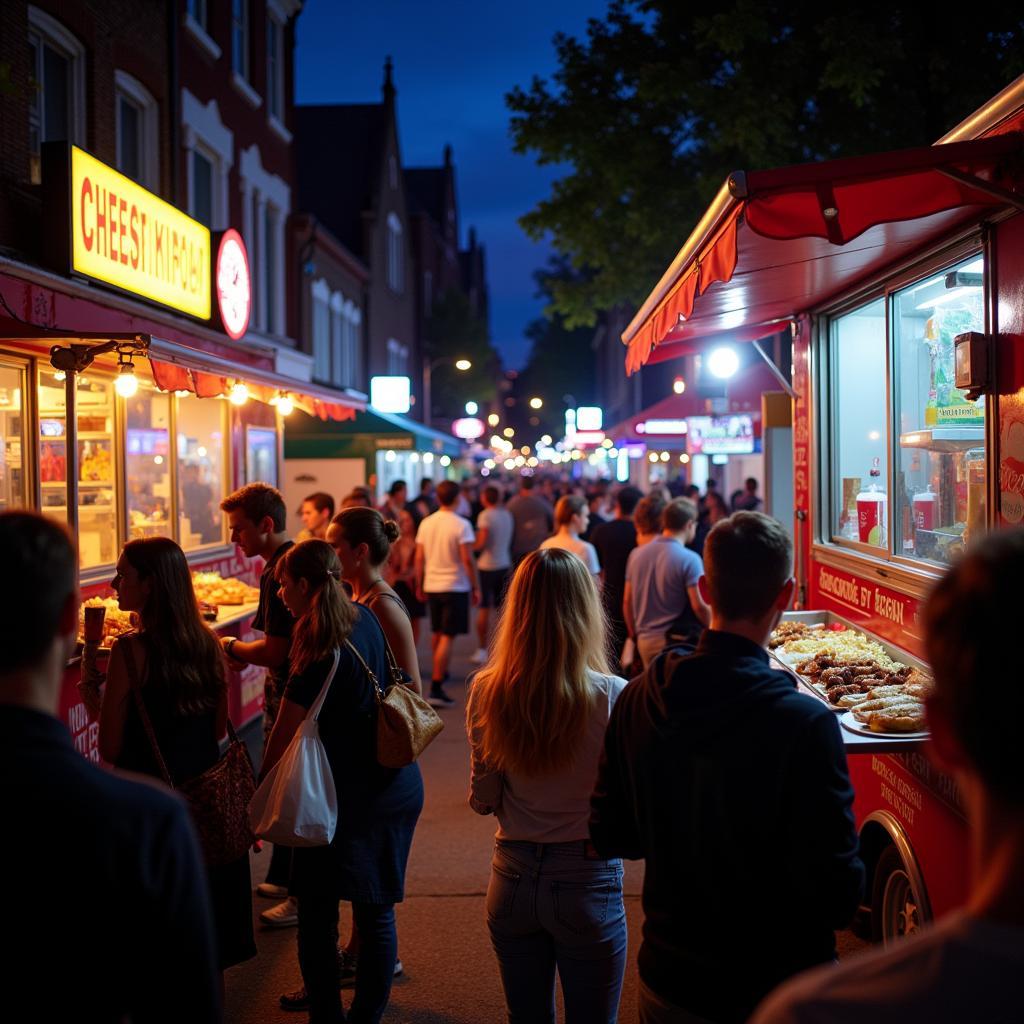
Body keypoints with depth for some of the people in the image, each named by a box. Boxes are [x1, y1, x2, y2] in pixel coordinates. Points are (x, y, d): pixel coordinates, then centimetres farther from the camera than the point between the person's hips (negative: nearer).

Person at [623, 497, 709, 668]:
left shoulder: (636, 554, 6)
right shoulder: (689, 559, -11)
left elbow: (627, 602, 10)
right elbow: (699, 605, -15)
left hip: (645, 641, 6)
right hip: (677, 640, -6)